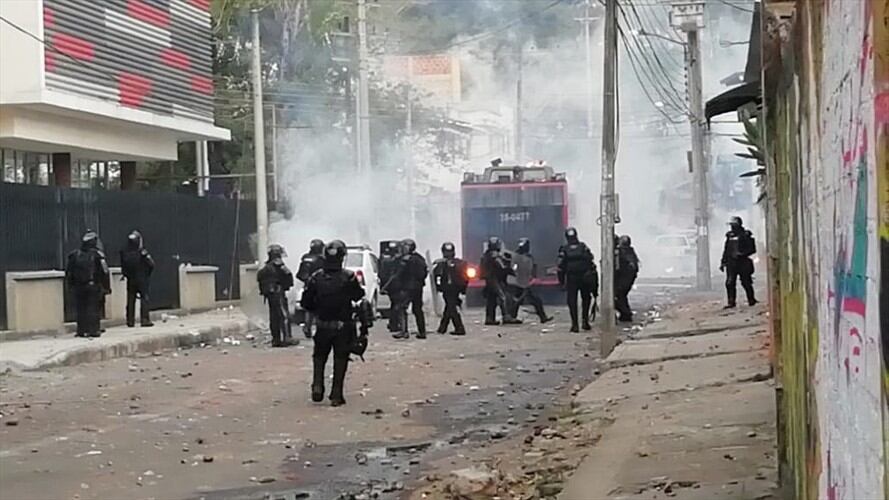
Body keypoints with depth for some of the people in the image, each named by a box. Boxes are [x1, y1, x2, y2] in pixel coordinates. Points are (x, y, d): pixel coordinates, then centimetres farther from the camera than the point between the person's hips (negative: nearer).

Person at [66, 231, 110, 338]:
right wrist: (107, 287, 0)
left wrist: (71, 285, 19)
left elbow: (68, 273, 10)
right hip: (94, 287, -3)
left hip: (78, 287, 3)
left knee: (81, 309, 9)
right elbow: (105, 273, -7)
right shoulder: (97, 255, -7)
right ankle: (94, 330, -3)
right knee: (94, 309, 0)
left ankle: (81, 330, 10)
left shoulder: (74, 255, 5)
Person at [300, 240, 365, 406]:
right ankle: (336, 395, 6)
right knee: (340, 360, 8)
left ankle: (317, 386, 6)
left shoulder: (316, 277, -7)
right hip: (343, 326, -2)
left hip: (322, 326, 2)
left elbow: (305, 302, -2)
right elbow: (359, 297, -6)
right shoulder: (348, 277, -15)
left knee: (319, 357, 21)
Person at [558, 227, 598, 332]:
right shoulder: (584, 247, 0)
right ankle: (585, 321, 10)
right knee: (586, 299, 19)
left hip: (571, 280, -1)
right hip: (585, 279, 1)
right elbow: (591, 263, -2)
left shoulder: (564, 250, -2)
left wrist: (561, 281, 3)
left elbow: (561, 267, -4)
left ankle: (575, 325, 0)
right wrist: (594, 279, 4)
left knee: (572, 301, 5)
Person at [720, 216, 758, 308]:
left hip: (743, 262, -4)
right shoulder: (730, 236, 12)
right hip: (731, 262, 4)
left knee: (746, 282, 2)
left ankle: (751, 300, 18)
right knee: (730, 283, -5)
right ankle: (731, 302, -1)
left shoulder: (745, 235, -3)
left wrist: (742, 254, -18)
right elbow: (726, 250, 18)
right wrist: (723, 262, 14)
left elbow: (752, 249, -5)